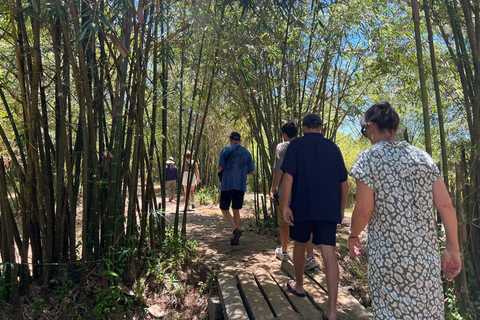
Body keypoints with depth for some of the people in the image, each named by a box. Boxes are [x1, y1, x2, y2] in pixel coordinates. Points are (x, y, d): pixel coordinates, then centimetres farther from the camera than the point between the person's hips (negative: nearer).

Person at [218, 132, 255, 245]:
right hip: (241, 186, 4)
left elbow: (220, 168, -8)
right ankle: (235, 238, 16)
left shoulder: (226, 150, -5)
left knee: (224, 209, 7)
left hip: (227, 185, -4)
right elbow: (252, 172, 7)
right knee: (236, 210, 14)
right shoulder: (247, 153, 6)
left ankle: (235, 230, -14)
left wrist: (219, 165, 14)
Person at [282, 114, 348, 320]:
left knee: (300, 245, 19)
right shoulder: (333, 147, 8)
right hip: (328, 209, 2)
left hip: (302, 207, -2)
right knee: (329, 254, -2)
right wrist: (341, 208, 19)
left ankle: (298, 286, 37)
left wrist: (285, 205, -11)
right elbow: (344, 182, 9)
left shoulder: (296, 145, -1)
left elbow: (288, 176, -13)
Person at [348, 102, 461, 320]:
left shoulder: (368, 158, -8)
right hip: (427, 253, 4)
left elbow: (364, 209, -12)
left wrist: (353, 236, 5)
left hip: (388, 255, -4)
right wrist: (453, 248, 7)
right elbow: (445, 204, 0)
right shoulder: (422, 156, 5)